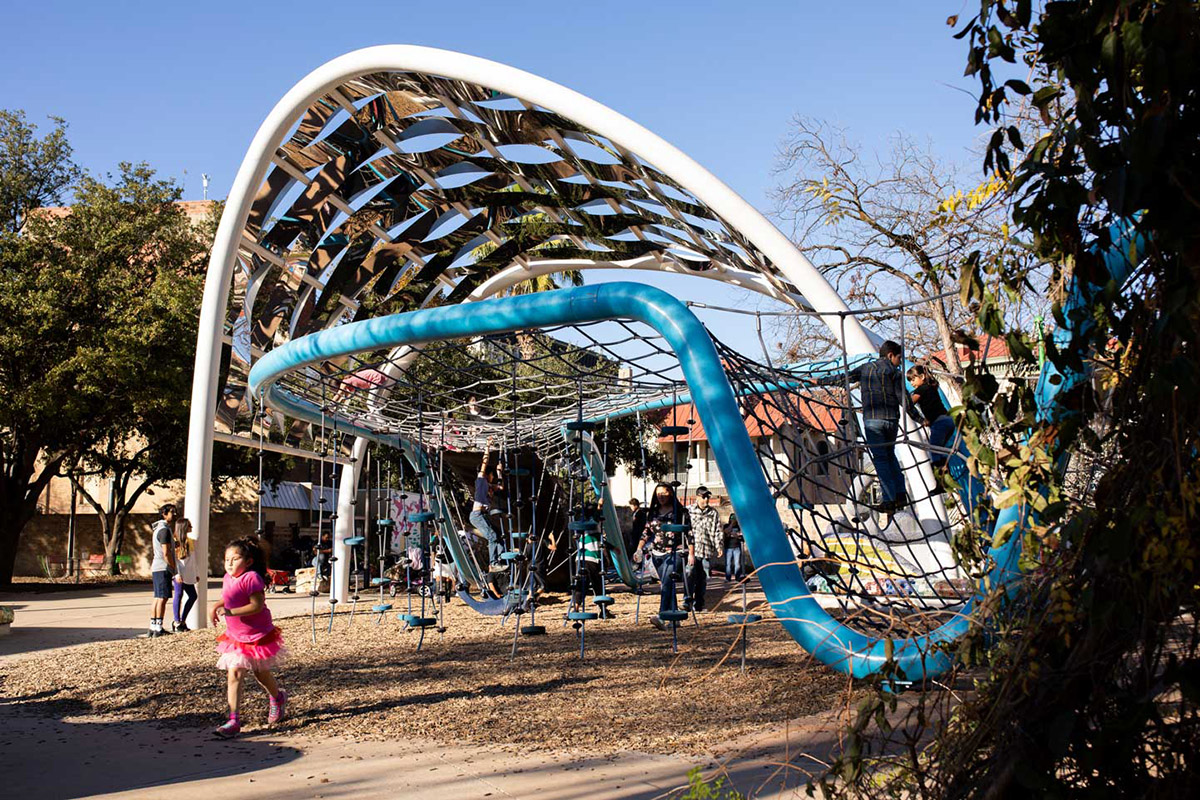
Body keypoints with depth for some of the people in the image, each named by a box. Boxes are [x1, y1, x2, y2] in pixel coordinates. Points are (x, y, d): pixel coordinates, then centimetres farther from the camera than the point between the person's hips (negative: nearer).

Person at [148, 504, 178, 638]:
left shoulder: (158, 528, 19)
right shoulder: (164, 530, -14)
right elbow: (166, 553, -18)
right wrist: (174, 568, -11)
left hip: (157, 568, 10)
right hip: (163, 568, -10)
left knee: (158, 598, 11)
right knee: (162, 598, -10)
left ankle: (153, 627, 14)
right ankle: (158, 629, -11)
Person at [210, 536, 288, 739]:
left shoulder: (251, 578, -22)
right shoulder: (228, 579, 2)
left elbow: (257, 605, -29)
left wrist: (231, 612, -35)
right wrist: (216, 606, 5)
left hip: (258, 636, -6)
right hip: (236, 638, 6)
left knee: (261, 673, 15)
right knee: (234, 675, -7)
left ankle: (278, 699, 45)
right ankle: (234, 721, -5)